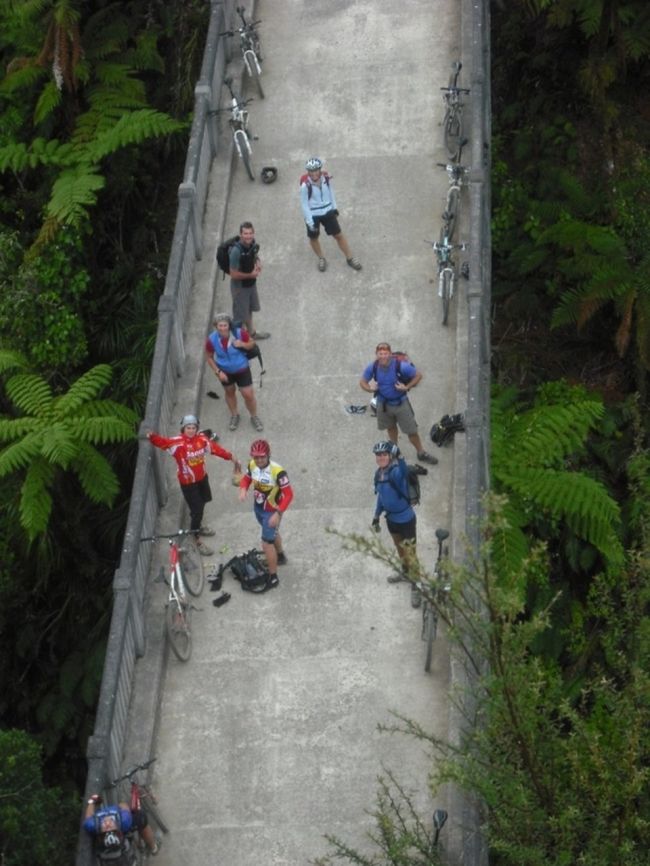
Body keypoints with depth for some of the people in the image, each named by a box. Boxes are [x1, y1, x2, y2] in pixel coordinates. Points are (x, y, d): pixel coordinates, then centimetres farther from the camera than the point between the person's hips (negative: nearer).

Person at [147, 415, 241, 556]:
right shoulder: (177, 442, -26)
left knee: (202, 502, 27)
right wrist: (151, 437, -58)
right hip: (188, 482, -6)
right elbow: (162, 441, -37)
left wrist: (232, 457, 6)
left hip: (202, 477, 6)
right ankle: (197, 540, 16)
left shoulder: (202, 439, -10)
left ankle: (197, 526, 54)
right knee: (196, 509, -2)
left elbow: (216, 448, 0)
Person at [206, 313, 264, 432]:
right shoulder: (212, 340, -24)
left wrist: (243, 344, -32)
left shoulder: (239, 333, -27)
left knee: (248, 395, 5)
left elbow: (252, 343, -9)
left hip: (242, 369, -1)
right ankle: (234, 416, 50)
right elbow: (209, 357, -8)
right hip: (225, 371, 1)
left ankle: (254, 417, 33)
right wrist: (218, 372, -15)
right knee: (230, 392, 23)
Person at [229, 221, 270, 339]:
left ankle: (251, 333, 50)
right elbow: (234, 274, -31)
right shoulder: (236, 251, -34)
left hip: (251, 283, 8)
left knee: (249, 309, 29)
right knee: (240, 314, 10)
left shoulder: (253, 243, -11)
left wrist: (258, 262, -10)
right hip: (240, 286, -8)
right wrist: (251, 275, -20)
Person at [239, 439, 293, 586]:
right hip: (258, 508, 7)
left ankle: (273, 577, 13)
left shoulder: (277, 471, -34)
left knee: (266, 543, -3)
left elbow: (288, 494, -28)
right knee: (272, 533, 30)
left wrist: (278, 514, -35)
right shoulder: (252, 465, -15)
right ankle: (280, 557, 56)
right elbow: (246, 478, 6)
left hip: (272, 512, -7)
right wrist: (243, 490, -16)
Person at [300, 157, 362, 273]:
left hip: (327, 212, 2)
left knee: (339, 235, 7)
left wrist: (334, 208, 12)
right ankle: (321, 259, 41)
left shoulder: (326, 179, -13)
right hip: (313, 215, -2)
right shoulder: (305, 185, -25)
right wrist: (309, 221, -16)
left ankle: (350, 258, 21)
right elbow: (304, 204, -17)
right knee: (313, 238, 15)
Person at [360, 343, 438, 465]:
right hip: (384, 403, 3)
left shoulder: (401, 366, -27)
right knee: (390, 428, 27)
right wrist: (370, 388, -22)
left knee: (412, 430, 4)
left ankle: (421, 453, 24)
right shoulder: (372, 368, -18)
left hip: (400, 403, -3)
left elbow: (418, 375, -15)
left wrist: (407, 387, -25)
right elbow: (363, 381, -1)